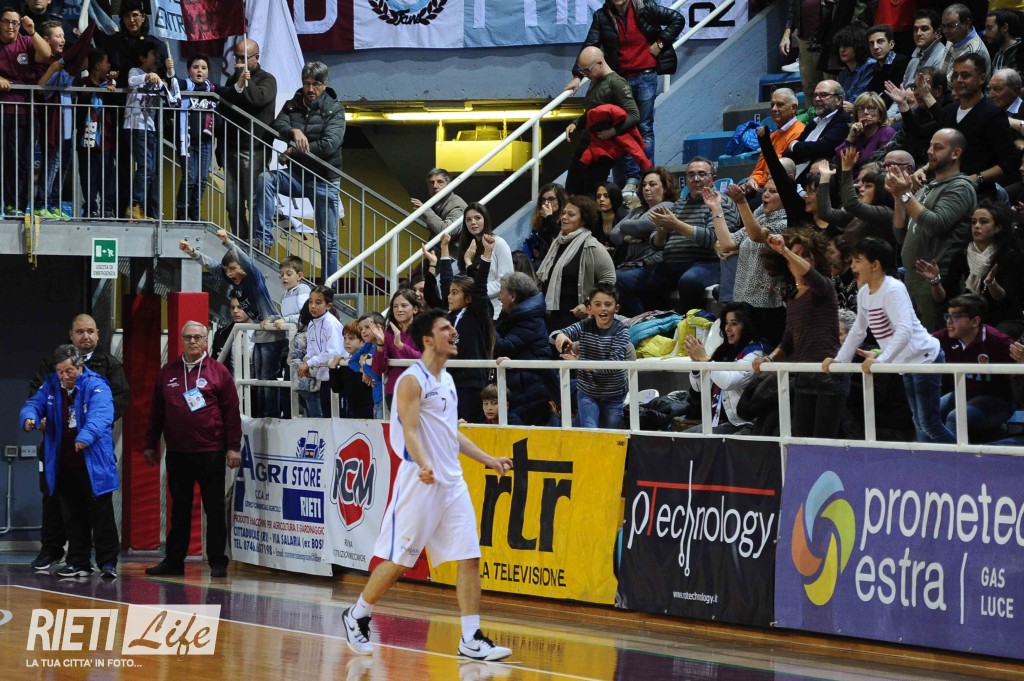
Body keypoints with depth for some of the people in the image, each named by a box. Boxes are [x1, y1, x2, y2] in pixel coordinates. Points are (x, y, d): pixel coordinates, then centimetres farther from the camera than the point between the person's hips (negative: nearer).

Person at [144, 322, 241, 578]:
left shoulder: (218, 371, 0)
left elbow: (232, 411, -2)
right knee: (179, 509, 10)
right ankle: (173, 561, 16)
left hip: (211, 453, -3)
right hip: (177, 453, 3)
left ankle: (217, 562, 6)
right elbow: (157, 411, 15)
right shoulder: (168, 372, 10)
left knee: (214, 510, 1)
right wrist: (151, 444, 13)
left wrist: (233, 447, -6)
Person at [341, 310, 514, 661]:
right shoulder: (412, 380, -9)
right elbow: (409, 431, -20)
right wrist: (424, 465, -37)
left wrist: (489, 460, 22)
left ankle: (471, 640, 1)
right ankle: (356, 616, 18)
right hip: (420, 483, -8)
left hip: (452, 483, 8)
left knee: (470, 557, -1)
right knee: (398, 560, -2)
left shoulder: (447, 380, 16)